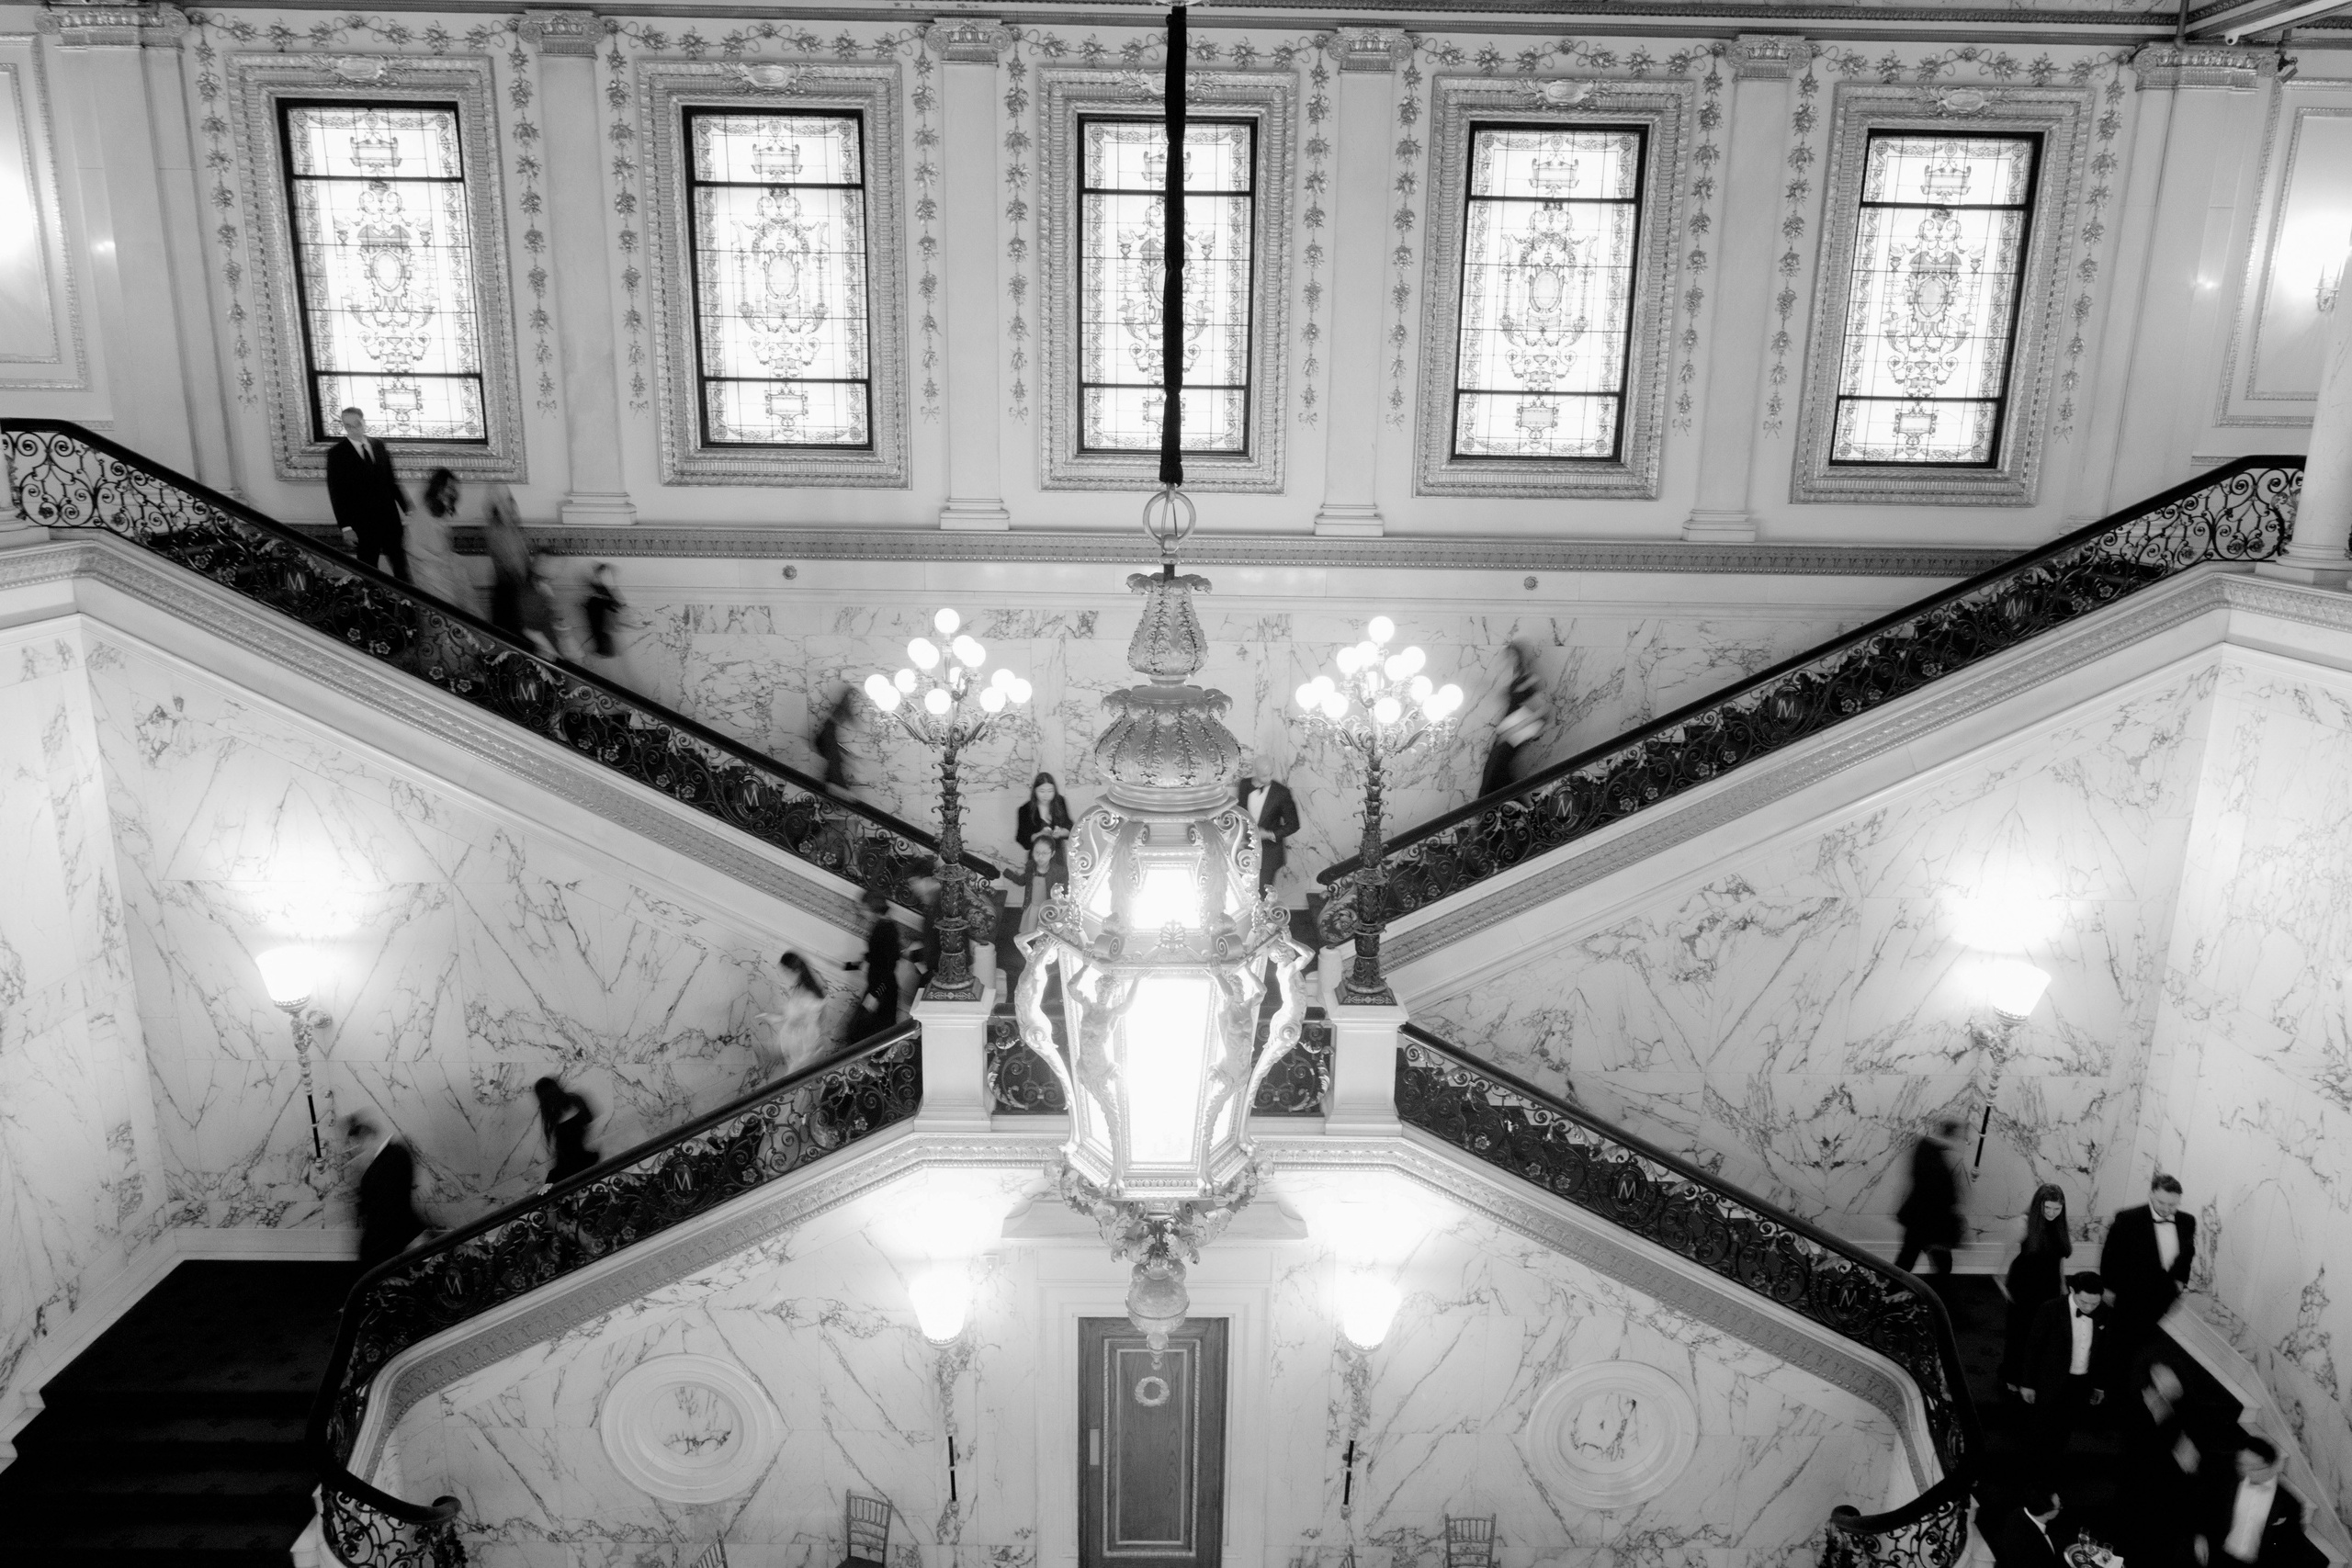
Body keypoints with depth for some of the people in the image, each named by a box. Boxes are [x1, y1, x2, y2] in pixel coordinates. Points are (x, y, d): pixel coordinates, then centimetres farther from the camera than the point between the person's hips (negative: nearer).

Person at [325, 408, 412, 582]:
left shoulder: (379, 445, 7)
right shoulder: (337, 453, -5)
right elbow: (336, 493, -6)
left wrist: (408, 509, 6)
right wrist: (345, 527, -11)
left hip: (389, 518, 3)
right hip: (362, 524, -3)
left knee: (401, 565, 7)